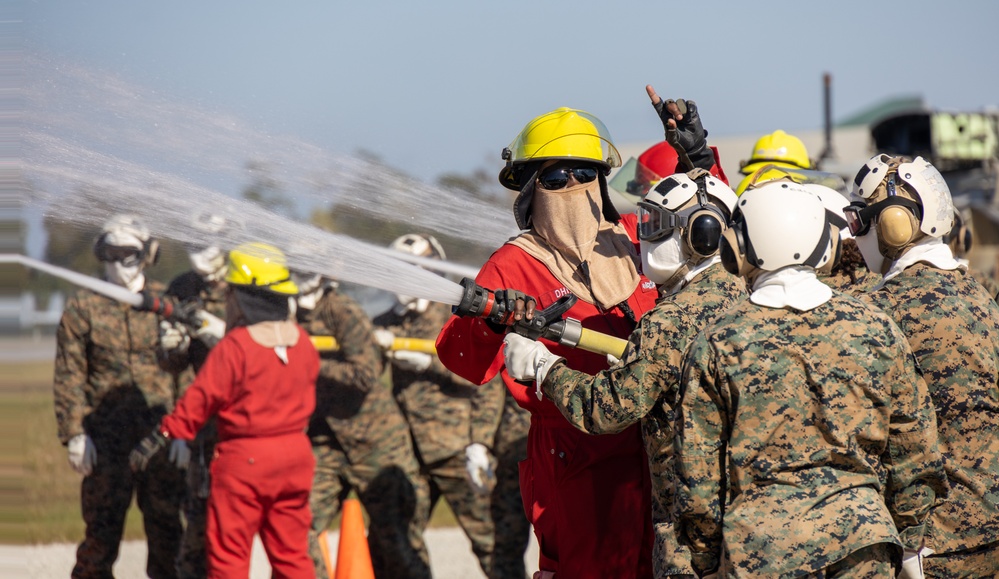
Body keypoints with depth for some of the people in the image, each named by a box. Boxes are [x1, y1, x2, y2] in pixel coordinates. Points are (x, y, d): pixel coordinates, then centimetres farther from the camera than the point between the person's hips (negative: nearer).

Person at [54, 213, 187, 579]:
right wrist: (74, 434, -5)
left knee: (167, 529, 5)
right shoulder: (82, 308, 5)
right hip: (107, 440, -1)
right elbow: (68, 377, 3)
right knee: (102, 530, -1)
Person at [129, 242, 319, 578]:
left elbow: (200, 399, -15)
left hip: (243, 461, -6)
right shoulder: (301, 342, 2)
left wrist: (160, 437, -9)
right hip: (295, 453, 6)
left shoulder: (234, 347, -16)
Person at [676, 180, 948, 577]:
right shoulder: (875, 330, 2)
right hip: (861, 545, 1)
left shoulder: (716, 345, -4)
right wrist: (908, 541, 19)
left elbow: (698, 473, -1)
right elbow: (915, 454, 8)